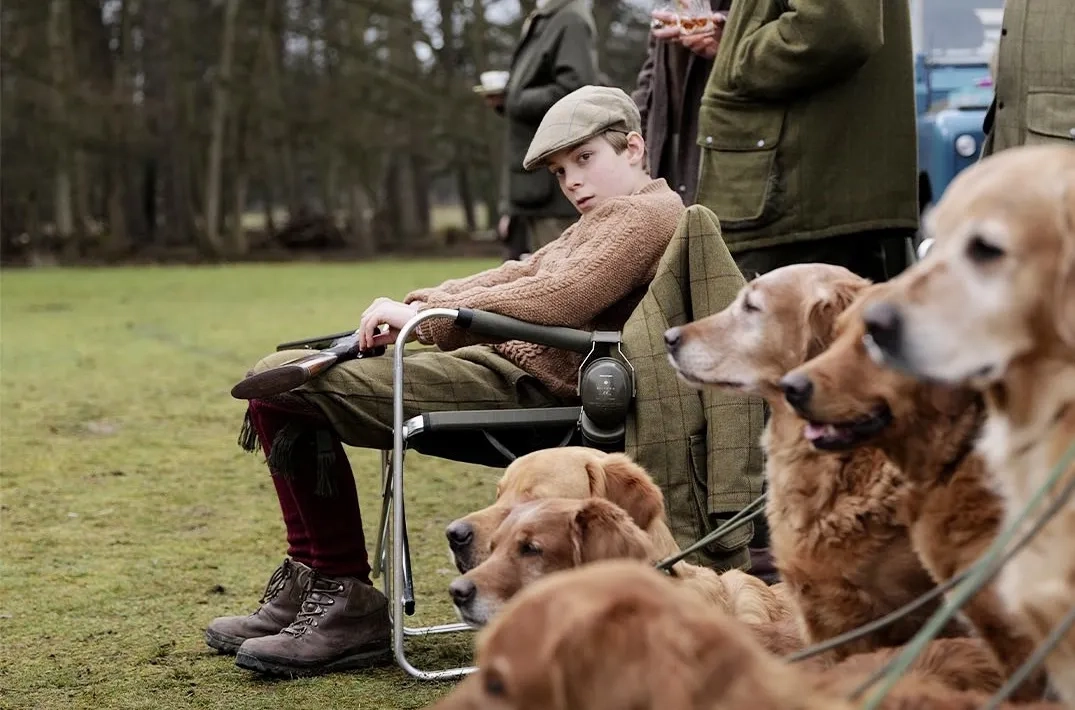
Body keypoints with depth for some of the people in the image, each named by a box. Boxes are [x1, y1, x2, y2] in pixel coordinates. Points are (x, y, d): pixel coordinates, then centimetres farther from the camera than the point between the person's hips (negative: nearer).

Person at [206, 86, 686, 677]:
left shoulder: (648, 212, -6)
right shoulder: (604, 221, 26)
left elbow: (560, 299, -19)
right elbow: (524, 275, 22)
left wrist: (427, 314, -15)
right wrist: (418, 304, 7)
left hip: (523, 384, -11)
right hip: (499, 360, 11)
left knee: (289, 386, -18)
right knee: (279, 372, 10)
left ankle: (346, 601, -11)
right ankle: (308, 583, 8)